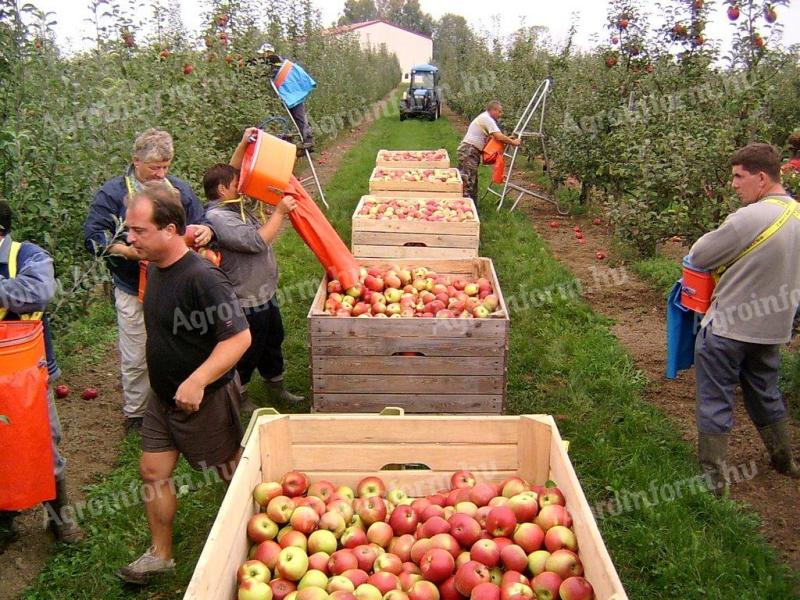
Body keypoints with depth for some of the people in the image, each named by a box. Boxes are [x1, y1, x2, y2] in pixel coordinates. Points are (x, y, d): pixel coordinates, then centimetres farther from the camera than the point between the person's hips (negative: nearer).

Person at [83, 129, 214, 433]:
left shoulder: (179, 188, 3)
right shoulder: (113, 192, -7)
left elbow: (200, 223, 11)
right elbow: (93, 237, -10)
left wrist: (205, 231, -14)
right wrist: (129, 251, -24)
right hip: (134, 292, -3)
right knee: (136, 359, 9)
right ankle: (135, 414, 29)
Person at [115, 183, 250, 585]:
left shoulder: (201, 278, -28)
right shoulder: (156, 269, 0)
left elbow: (239, 337, -31)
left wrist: (197, 381, -35)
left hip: (206, 398, -8)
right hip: (163, 396, 9)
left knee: (230, 472, 12)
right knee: (153, 471, 13)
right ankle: (160, 555, 30)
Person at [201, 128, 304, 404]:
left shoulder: (234, 205, 4)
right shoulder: (217, 218, -25)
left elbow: (230, 173, 21)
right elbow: (258, 241, -30)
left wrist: (243, 145, 9)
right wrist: (280, 212, -20)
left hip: (264, 295, 10)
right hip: (246, 302, -10)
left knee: (273, 343, 23)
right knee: (247, 354, 7)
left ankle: (277, 390, 41)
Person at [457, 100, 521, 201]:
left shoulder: (485, 118, 18)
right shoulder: (487, 119, -13)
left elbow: (494, 137, 21)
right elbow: (499, 137, -21)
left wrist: (507, 139, 10)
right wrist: (513, 142, -9)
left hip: (473, 151, 11)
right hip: (469, 150, -11)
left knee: (473, 180, 14)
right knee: (468, 181, -13)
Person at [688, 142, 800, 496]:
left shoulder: (750, 218, -24)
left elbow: (699, 257, -16)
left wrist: (714, 237, 4)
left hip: (729, 327, -8)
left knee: (715, 401, 5)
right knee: (765, 394, 25)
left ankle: (713, 475, 14)